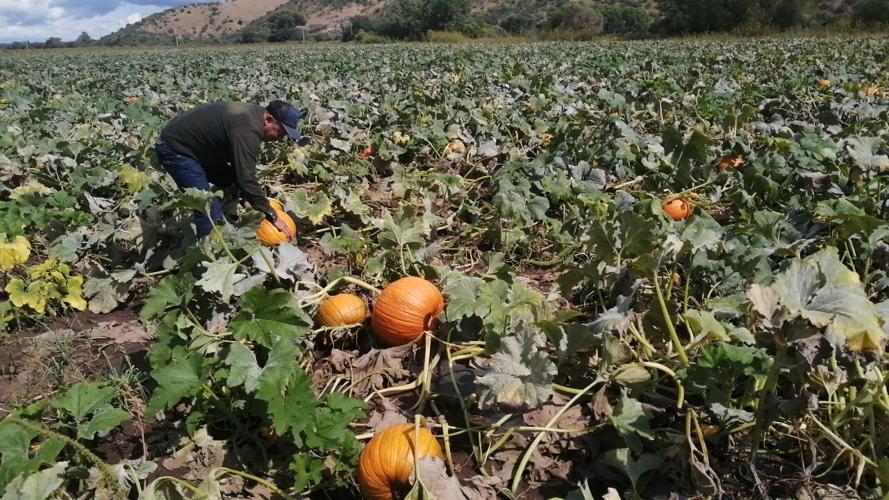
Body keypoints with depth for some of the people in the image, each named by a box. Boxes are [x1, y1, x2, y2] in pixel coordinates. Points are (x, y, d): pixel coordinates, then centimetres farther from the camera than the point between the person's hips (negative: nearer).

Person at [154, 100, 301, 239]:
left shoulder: (253, 113, 1)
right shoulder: (247, 129, -29)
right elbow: (246, 180, -31)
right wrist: (273, 217, -25)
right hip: (174, 148, -10)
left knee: (229, 181, 14)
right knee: (208, 208, -15)